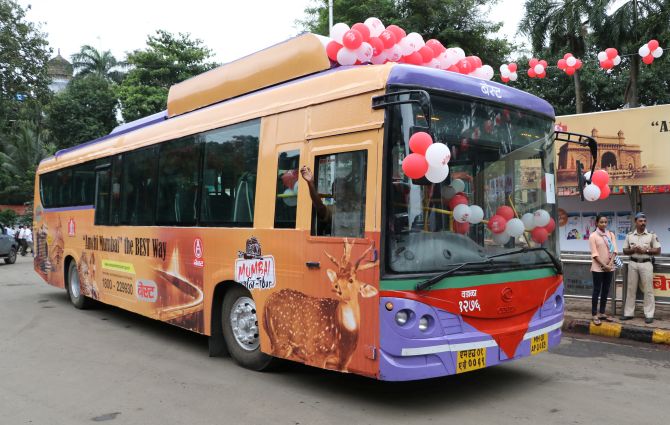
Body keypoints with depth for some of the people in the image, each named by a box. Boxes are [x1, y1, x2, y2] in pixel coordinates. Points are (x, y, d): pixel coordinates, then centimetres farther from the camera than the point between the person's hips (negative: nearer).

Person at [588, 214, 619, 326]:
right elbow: (594, 254, -11)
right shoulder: (593, 236, -6)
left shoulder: (611, 234, 7)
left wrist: (610, 264, -12)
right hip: (598, 268, -5)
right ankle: (594, 315, 3)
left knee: (606, 291, 10)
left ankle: (602, 313, 20)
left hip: (609, 267, 5)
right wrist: (604, 265, -15)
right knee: (597, 291, -1)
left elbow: (614, 250, 1)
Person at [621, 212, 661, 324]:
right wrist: (633, 250, -11)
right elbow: (625, 251, 9)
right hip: (633, 264, 3)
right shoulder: (629, 235, 7)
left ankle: (649, 315, 6)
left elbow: (658, 250, -2)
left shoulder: (652, 235, -1)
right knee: (631, 289, 6)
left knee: (648, 290, -1)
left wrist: (645, 250, -15)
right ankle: (628, 313, 12)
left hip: (646, 263, -3)